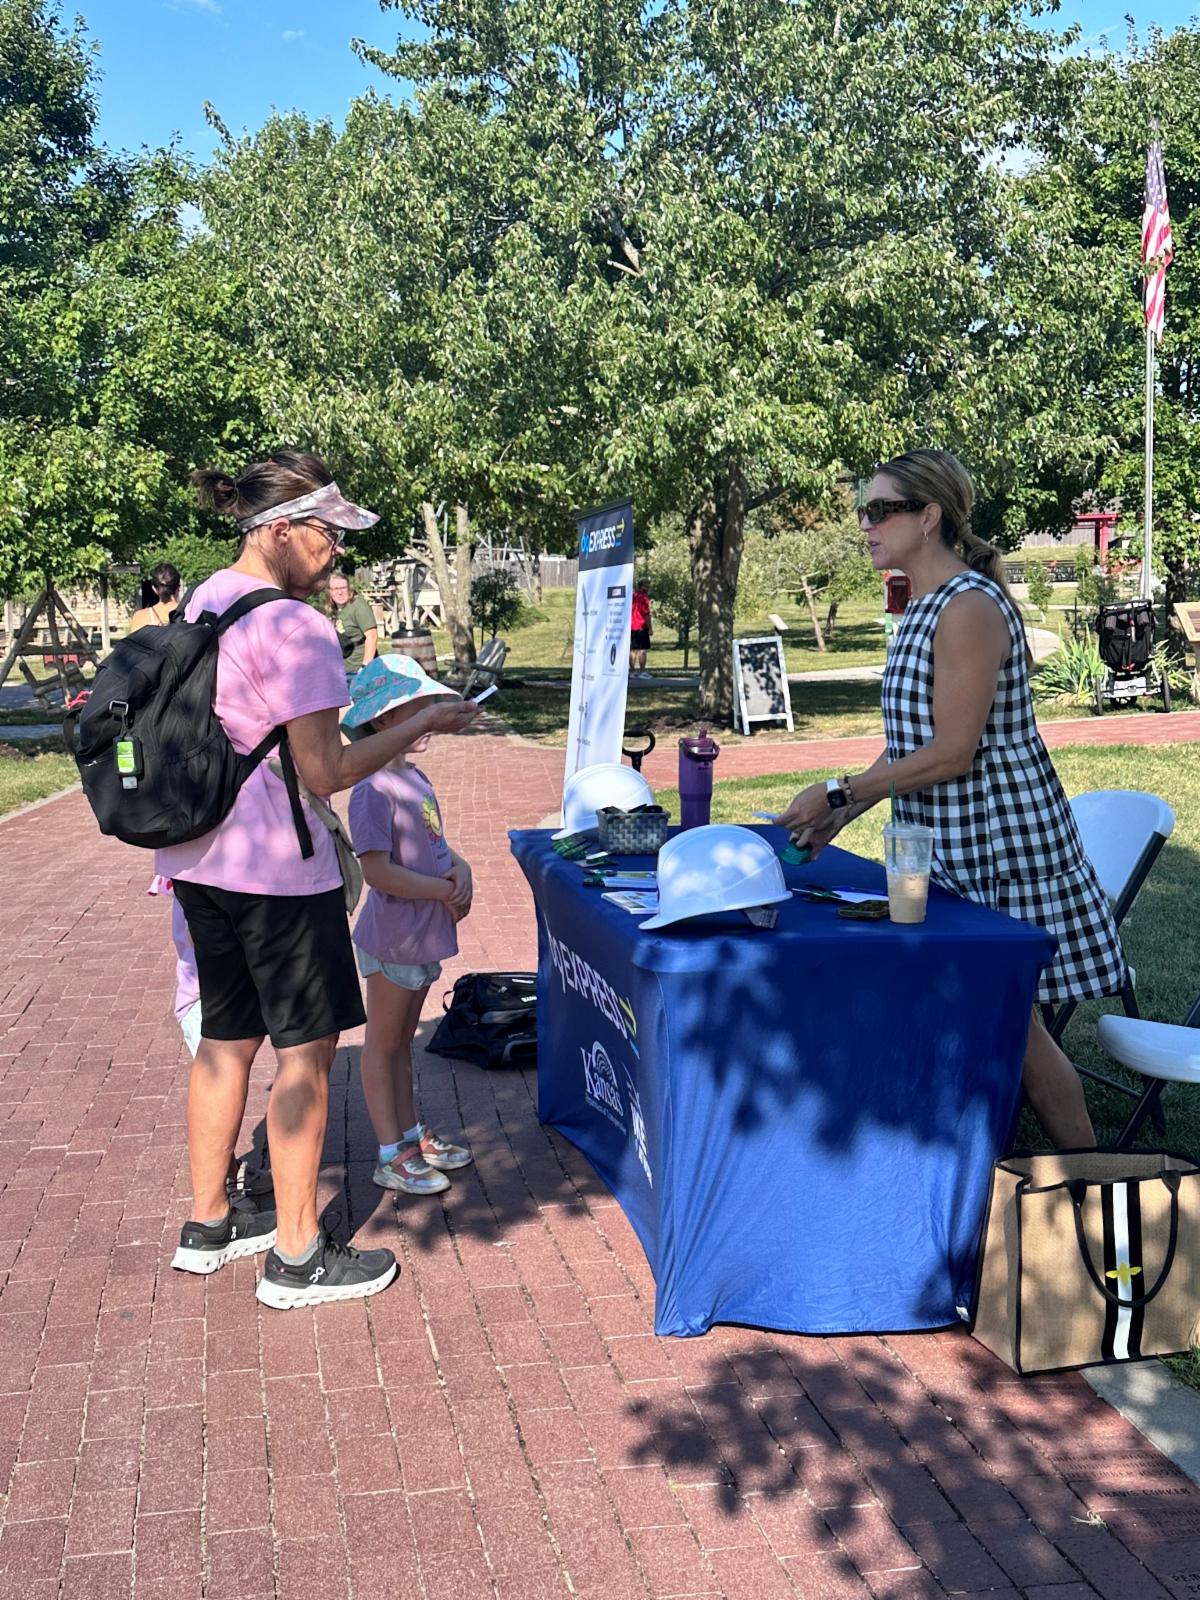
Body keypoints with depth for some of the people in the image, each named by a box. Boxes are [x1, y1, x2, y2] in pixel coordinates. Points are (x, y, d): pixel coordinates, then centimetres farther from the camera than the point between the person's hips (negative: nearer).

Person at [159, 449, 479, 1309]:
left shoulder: (204, 602, 11)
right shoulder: (292, 625, -18)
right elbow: (326, 771, -18)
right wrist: (421, 725, -9)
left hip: (202, 859, 9)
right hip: (276, 865, -9)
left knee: (227, 1037, 19)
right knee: (307, 1046, 2)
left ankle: (208, 1225, 32)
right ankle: (297, 1259, 12)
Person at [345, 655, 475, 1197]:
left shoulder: (416, 779, 9)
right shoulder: (373, 790, -20)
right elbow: (378, 872, -25)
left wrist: (460, 868, -4)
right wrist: (446, 892, -18)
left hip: (426, 935, 9)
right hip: (394, 938, -9)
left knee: (402, 1040, 20)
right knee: (383, 1043, 5)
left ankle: (412, 1133, 33)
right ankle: (391, 1157, 13)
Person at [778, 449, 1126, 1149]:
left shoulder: (970, 608, -18)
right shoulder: (926, 607, 12)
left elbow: (951, 753, -22)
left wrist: (837, 792, -17)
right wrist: (844, 811, 6)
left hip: (997, 838, -9)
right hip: (948, 843, 9)